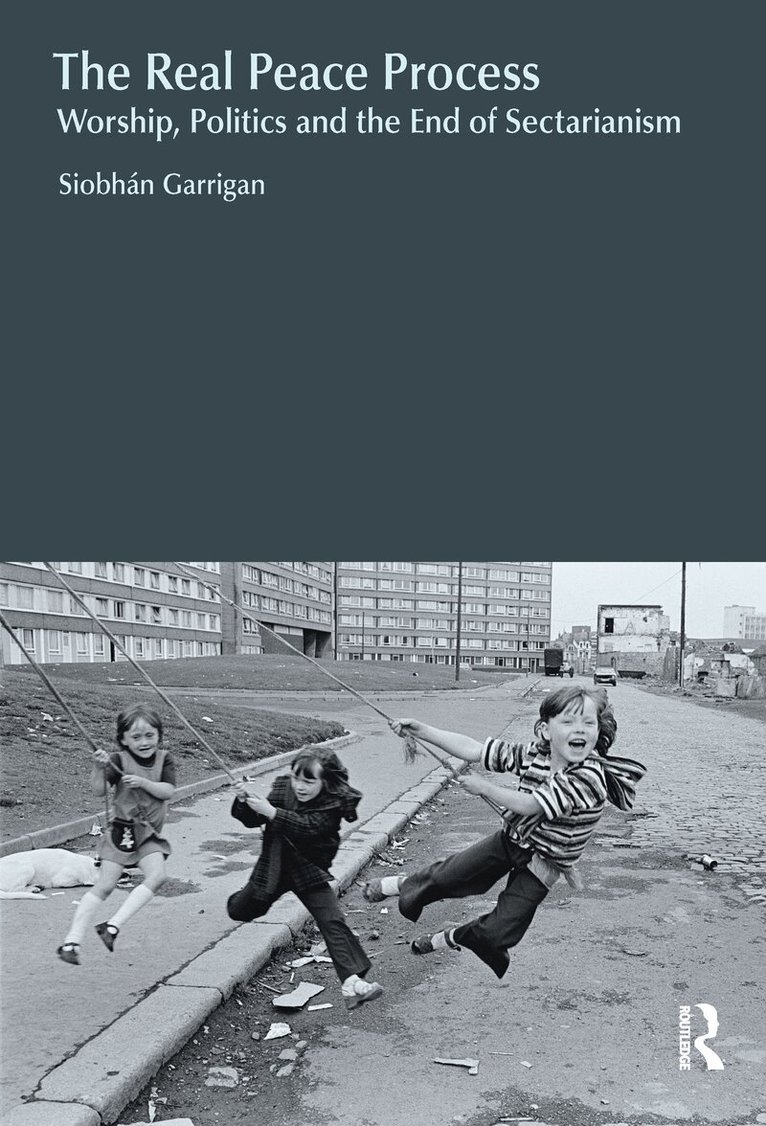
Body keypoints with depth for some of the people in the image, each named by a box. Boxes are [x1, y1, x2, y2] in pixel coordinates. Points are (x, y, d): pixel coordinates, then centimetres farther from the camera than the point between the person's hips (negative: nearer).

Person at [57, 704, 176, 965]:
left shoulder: (163, 760, 2)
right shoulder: (119, 760, -7)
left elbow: (168, 791, -9)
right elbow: (98, 789, -18)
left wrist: (143, 782, -23)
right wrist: (98, 769, -37)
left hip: (150, 834, 3)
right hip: (122, 830, -3)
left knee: (157, 876, -21)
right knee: (104, 885, -7)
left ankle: (113, 926, -20)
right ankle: (72, 940, -3)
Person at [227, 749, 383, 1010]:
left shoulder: (332, 804, -22)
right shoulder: (282, 788, -7)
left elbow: (308, 826, -37)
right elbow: (253, 820, -3)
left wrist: (271, 812, -42)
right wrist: (244, 802, -24)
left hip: (308, 873, -4)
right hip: (273, 869, 4)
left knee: (333, 922, -20)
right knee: (238, 912, 20)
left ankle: (352, 982, -20)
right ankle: (241, 900, 58)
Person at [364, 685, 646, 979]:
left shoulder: (589, 777, -32)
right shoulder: (533, 753, -14)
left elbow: (528, 805, -29)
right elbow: (474, 750, -11)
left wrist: (483, 786, -16)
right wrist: (422, 731, -16)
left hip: (542, 863, -3)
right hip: (509, 839, 4)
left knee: (494, 934, -1)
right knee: (449, 873, 8)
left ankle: (454, 936, 32)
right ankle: (408, 886, 41)